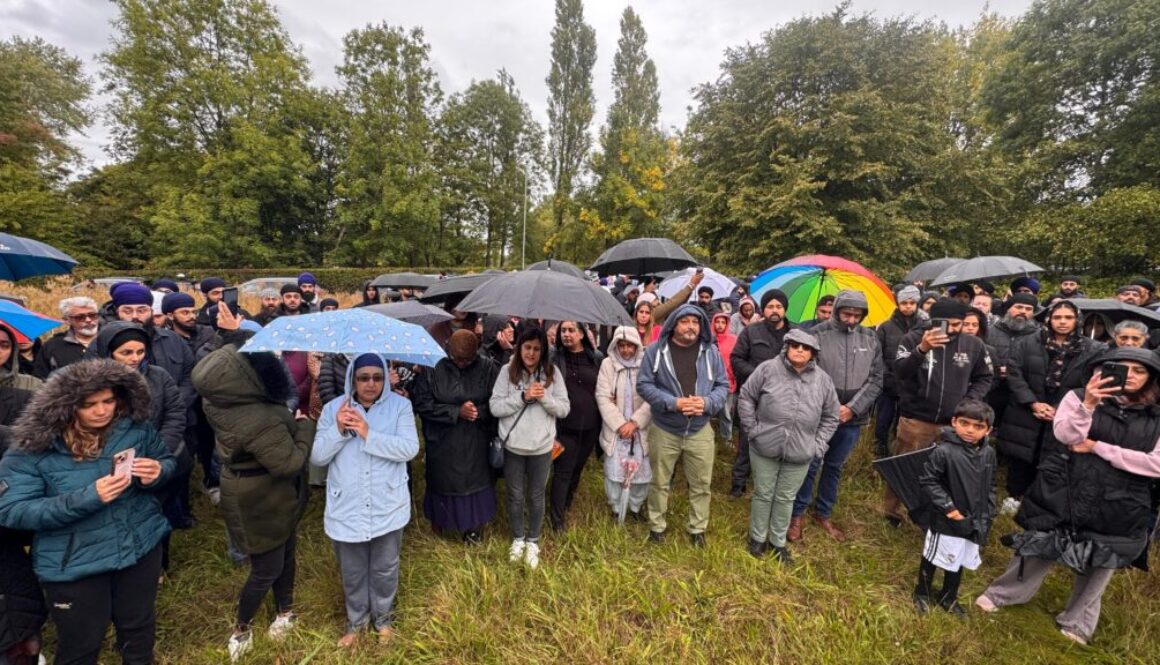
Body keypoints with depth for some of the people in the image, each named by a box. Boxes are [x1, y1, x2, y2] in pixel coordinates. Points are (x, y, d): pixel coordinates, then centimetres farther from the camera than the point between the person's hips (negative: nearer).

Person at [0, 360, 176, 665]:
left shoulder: (136, 426, -11)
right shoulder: (33, 446, -17)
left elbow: (168, 461, 3)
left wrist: (158, 472, -21)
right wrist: (88, 497, -30)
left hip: (142, 545, 2)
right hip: (74, 561, -2)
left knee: (139, 627, 24)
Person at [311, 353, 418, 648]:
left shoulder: (400, 405, -9)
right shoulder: (333, 408, -4)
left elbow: (410, 448, -19)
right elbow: (317, 456, -6)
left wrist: (369, 434, -27)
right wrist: (338, 430, -23)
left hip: (387, 508, -1)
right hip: (346, 508, 1)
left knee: (385, 570, 19)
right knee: (352, 573, 21)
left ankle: (382, 617, 47)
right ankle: (356, 619, 49)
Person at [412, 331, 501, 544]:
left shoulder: (488, 368, -10)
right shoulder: (433, 367, -12)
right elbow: (422, 404, -13)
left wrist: (479, 412, -21)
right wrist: (457, 412, -19)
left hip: (475, 443, 1)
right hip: (442, 443, 0)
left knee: (476, 480, 14)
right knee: (443, 481, 17)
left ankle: (474, 526, 37)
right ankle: (440, 519, 45)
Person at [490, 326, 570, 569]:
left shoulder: (552, 373, -5)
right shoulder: (508, 371, -8)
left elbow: (564, 409, -3)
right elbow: (495, 407, -10)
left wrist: (545, 397, -20)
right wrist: (523, 397, -21)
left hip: (542, 447, 0)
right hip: (513, 446, 0)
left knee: (536, 496, 17)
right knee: (515, 495, 17)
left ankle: (533, 541, 39)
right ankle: (518, 539, 41)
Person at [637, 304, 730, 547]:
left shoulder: (711, 351, -2)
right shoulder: (656, 350, -9)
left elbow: (723, 385, 3)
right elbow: (644, 385, -9)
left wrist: (707, 403, -17)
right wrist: (673, 403, -20)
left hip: (700, 431, 2)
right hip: (663, 430, -2)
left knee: (701, 484, 14)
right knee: (659, 482, 14)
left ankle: (697, 529, 35)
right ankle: (656, 526, 34)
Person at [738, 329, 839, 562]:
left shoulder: (822, 379, 0)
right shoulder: (768, 369, -9)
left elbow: (831, 415, 11)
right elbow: (745, 397, -2)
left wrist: (818, 444, 4)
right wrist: (753, 428, -6)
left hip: (800, 453, 2)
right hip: (765, 448, -2)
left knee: (786, 498, 16)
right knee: (763, 494, 12)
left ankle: (778, 541, 34)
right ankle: (757, 538, 31)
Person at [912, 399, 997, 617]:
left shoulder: (988, 454, -3)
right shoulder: (944, 451, -23)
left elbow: (990, 488, 9)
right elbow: (927, 481, -18)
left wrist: (987, 516, 6)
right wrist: (947, 506, -19)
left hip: (973, 522, 6)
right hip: (946, 521, -6)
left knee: (960, 562, 22)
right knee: (933, 558, 12)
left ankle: (948, 598, 43)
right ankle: (922, 594, 34)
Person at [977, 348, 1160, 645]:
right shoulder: (1079, 396, -3)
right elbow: (1066, 435, -17)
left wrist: (1097, 447, -13)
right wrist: (1088, 404, -30)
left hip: (1117, 510, 2)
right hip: (1063, 497, -2)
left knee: (1098, 565, 15)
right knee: (1039, 549, 9)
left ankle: (1077, 623, 36)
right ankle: (1002, 594, 29)